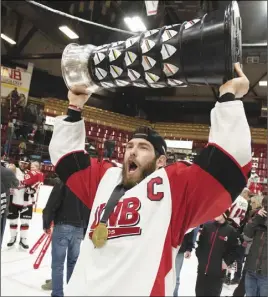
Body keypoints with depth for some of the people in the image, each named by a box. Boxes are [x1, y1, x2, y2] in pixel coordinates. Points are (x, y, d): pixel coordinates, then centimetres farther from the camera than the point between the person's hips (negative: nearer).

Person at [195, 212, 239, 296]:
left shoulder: (231, 231, -4)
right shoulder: (207, 226, 5)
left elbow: (234, 250, -2)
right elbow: (200, 243, 11)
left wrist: (226, 262, -9)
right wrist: (199, 256, 3)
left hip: (218, 272, -3)